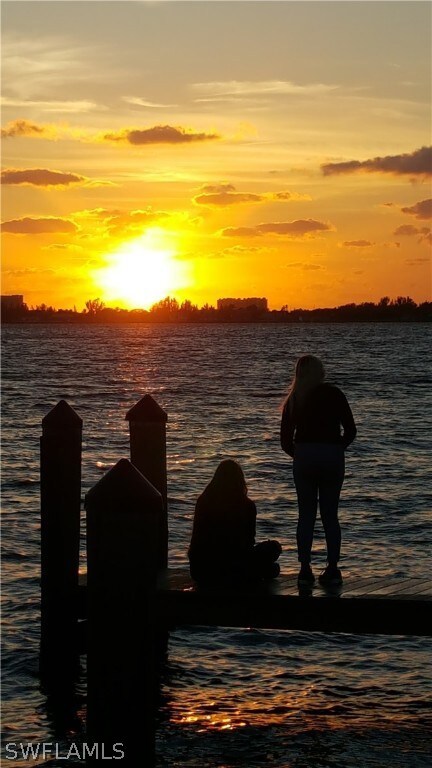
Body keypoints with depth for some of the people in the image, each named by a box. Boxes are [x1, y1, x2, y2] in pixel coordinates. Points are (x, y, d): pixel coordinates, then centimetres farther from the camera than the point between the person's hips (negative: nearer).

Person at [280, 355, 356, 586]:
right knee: (330, 515, 7)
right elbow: (351, 430, 1)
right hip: (332, 457, -1)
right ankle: (332, 570, 4)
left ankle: (305, 570, 1)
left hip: (304, 456, 1)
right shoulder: (333, 394, 2)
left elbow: (285, 441, 7)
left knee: (306, 515, 7)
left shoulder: (293, 399, 9)